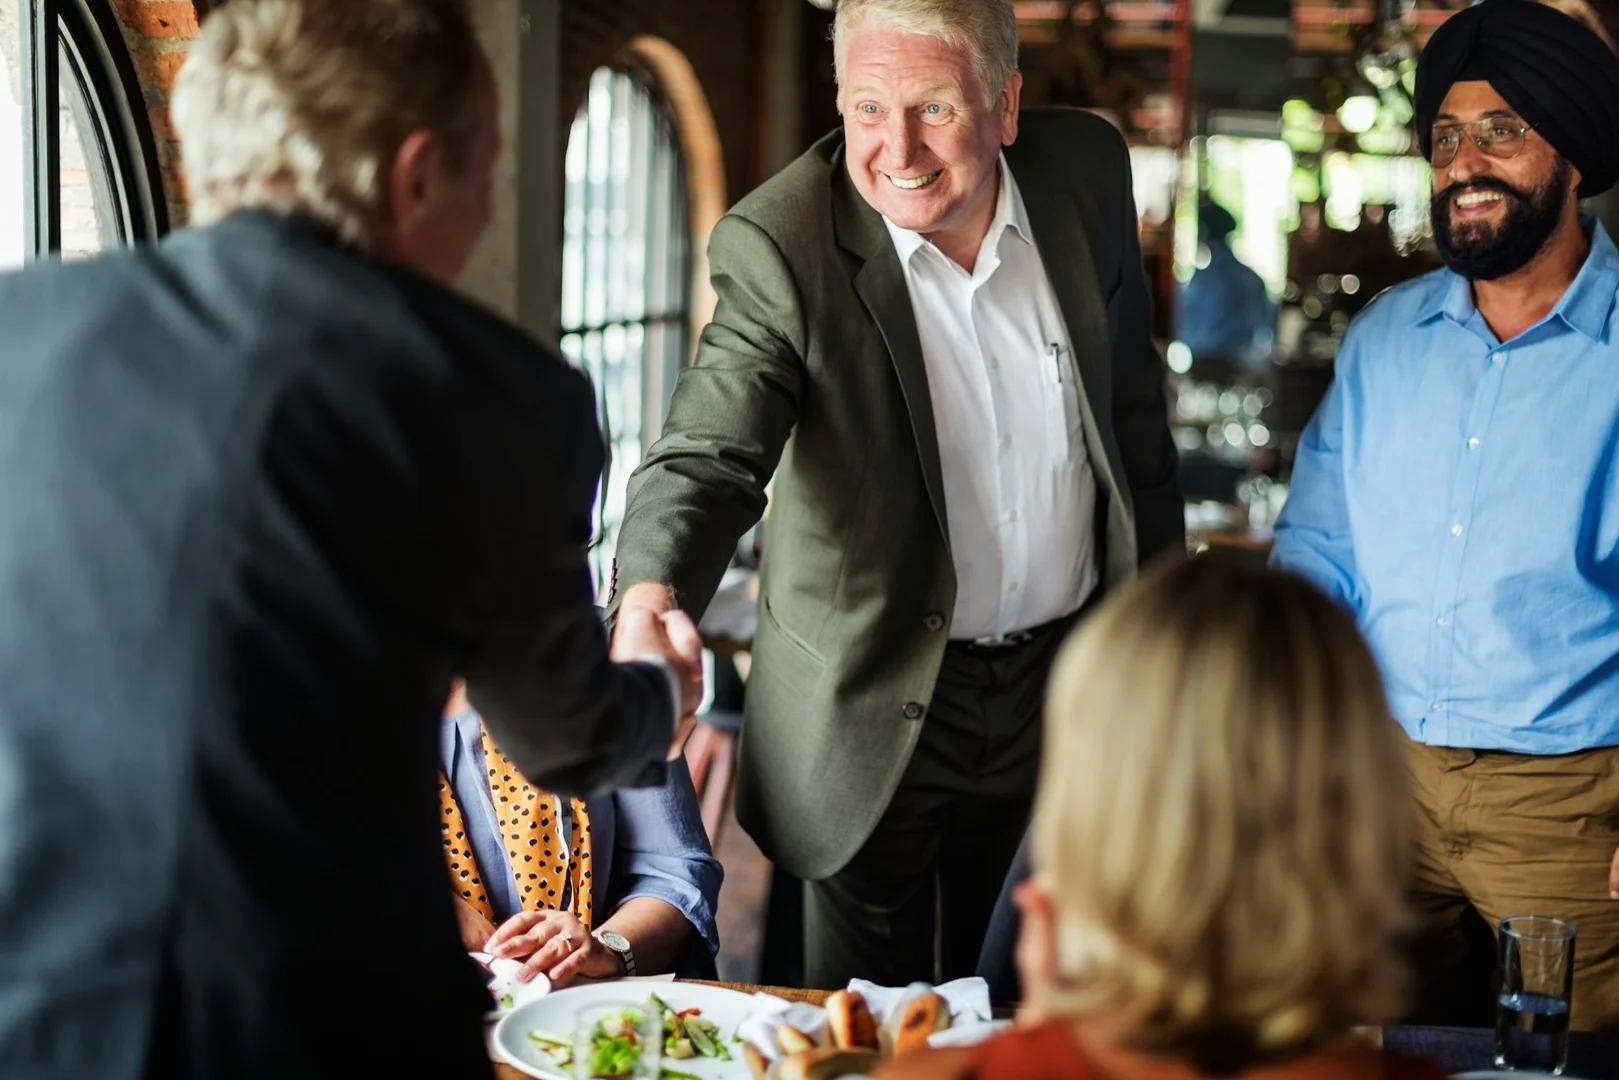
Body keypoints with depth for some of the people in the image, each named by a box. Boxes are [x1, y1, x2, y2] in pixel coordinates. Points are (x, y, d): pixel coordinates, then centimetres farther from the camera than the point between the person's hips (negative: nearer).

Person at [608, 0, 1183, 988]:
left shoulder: (1087, 173, -7)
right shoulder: (780, 248, -21)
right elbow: (708, 455, -31)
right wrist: (651, 598, -52)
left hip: (1067, 677, 4)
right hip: (876, 706, -3)